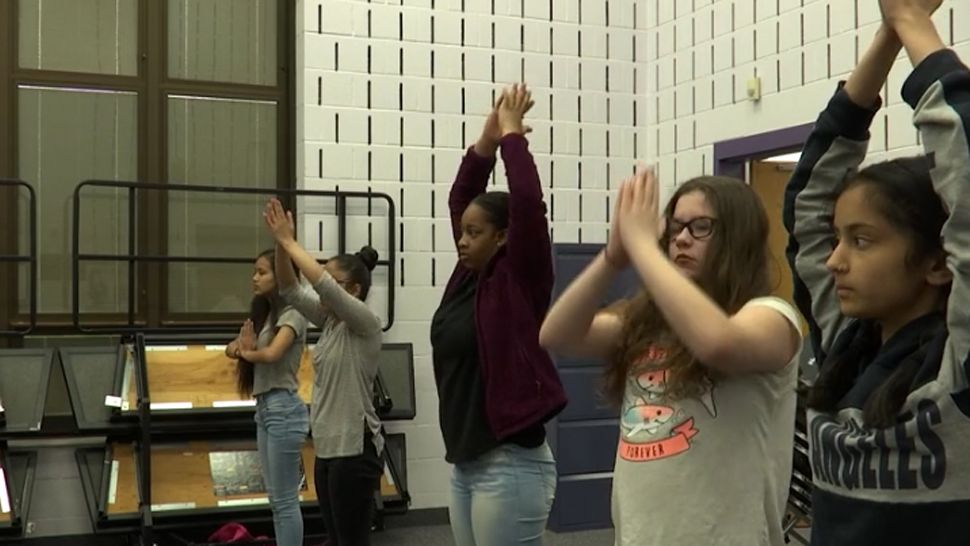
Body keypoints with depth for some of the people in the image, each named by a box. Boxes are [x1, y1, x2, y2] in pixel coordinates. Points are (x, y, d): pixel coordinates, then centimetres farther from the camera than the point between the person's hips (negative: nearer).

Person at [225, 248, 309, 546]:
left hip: (283, 409, -9)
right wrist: (240, 345, -8)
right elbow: (231, 348, 15)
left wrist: (248, 352, -6)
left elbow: (271, 353, -27)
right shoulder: (263, 315, 15)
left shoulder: (292, 315, -12)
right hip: (264, 409, 9)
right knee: (276, 499, 13)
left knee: (286, 500, -3)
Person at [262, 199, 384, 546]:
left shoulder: (366, 323, -12)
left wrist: (288, 241, -19)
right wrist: (279, 243, -8)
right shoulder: (329, 320, 10)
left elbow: (323, 284, -25)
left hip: (355, 448, -9)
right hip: (327, 447, 9)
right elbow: (290, 290, 5)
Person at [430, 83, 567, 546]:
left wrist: (512, 133, -10)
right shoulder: (469, 278, 9)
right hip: (465, 463, 8)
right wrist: (487, 139, 6)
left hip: (510, 465, -8)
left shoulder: (520, 281, -10)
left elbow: (528, 204, -20)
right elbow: (460, 200, 14)